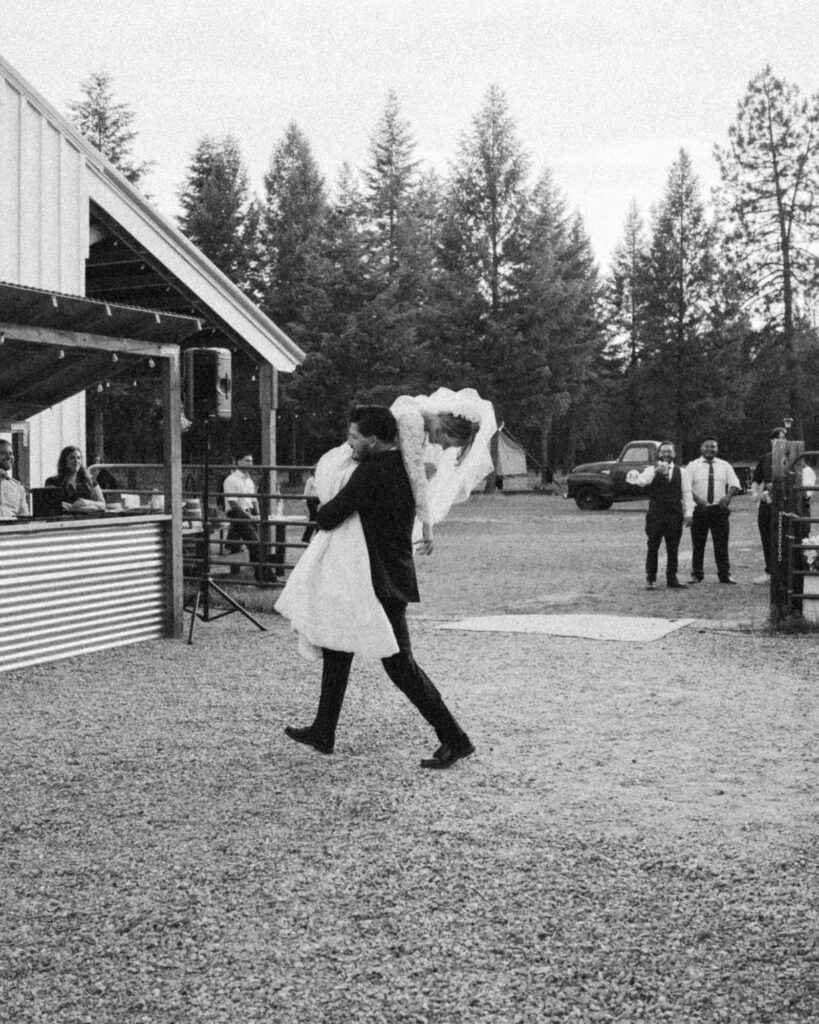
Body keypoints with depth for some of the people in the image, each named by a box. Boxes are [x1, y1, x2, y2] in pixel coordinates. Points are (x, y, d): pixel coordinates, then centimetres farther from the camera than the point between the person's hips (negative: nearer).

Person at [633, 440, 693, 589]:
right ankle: (650, 579, 6)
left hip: (675, 515, 2)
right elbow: (640, 482, -13)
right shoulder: (651, 470, 6)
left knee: (673, 549, 5)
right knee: (652, 548, 0)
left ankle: (672, 579, 11)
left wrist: (688, 513, -1)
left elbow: (687, 494, 8)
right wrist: (656, 471, -24)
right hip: (655, 514, -2)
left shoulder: (682, 472, 11)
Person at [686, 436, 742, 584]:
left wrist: (728, 496, -15)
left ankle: (724, 574, 6)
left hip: (720, 509, 1)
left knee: (722, 544, 0)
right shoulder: (692, 466, 4)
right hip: (699, 509, -1)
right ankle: (697, 575, 10)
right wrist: (697, 499, -21)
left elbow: (734, 484, 5)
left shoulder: (725, 466, 11)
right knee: (698, 544, 2)